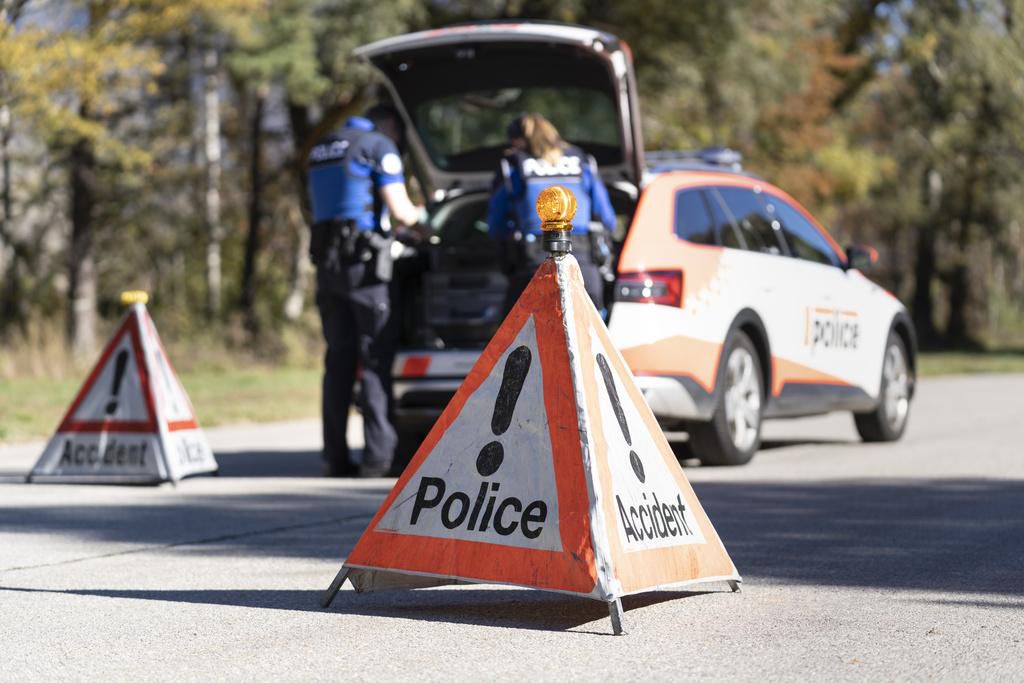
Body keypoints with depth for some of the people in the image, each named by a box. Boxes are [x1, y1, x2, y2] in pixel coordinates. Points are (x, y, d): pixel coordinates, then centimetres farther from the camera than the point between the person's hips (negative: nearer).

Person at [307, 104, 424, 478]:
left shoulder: (322, 149, 20)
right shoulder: (379, 146, -3)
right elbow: (399, 211, -11)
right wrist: (417, 214, 12)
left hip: (327, 262, 7)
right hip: (365, 263, -7)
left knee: (338, 362, 8)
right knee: (376, 361, -5)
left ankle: (335, 457, 5)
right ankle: (377, 455, -11)